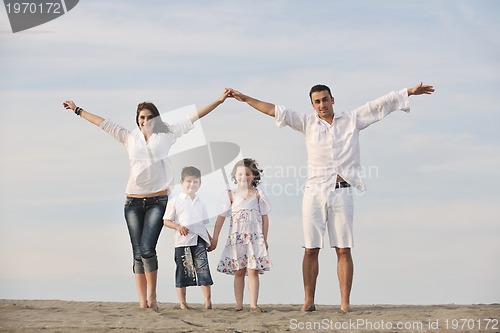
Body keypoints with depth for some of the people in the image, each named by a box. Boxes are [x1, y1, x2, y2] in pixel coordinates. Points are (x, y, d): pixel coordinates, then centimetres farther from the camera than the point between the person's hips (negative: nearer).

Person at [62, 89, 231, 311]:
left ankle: (152, 296, 1)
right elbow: (103, 124, 15)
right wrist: (78, 110, 19)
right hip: (133, 201, 2)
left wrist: (219, 101, 2)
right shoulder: (129, 137, 10)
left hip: (157, 201, -2)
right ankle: (142, 301, 4)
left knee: (147, 249, -16)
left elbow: (193, 118, 4)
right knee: (138, 253, 1)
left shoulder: (166, 135, 6)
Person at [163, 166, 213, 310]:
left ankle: (208, 300, -7)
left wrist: (209, 238, 11)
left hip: (199, 240, 3)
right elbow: (167, 221, 1)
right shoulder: (175, 202, 3)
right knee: (183, 271, 2)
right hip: (183, 241, -3)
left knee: (203, 269, -8)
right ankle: (182, 302, 9)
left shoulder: (200, 203, 17)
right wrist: (178, 227, -16)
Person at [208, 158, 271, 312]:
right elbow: (221, 217, 7)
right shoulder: (231, 195, 7)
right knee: (239, 271, 2)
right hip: (236, 238, 1)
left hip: (254, 237, -1)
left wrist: (264, 239, 5)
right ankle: (238, 304, 6)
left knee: (253, 271, -6)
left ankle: (253, 304, -6)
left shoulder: (258, 195, 6)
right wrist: (215, 239, 3)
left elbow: (265, 218, 9)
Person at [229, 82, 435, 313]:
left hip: (342, 192, -1)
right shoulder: (308, 123, 10)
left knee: (343, 250, -3)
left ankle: (345, 303, -4)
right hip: (314, 191, 1)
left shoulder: (352, 120, 9)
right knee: (311, 249, 0)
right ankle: (309, 301, 2)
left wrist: (409, 92, 7)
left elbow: (381, 104, 10)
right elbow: (275, 111, 9)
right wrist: (245, 99, 7)